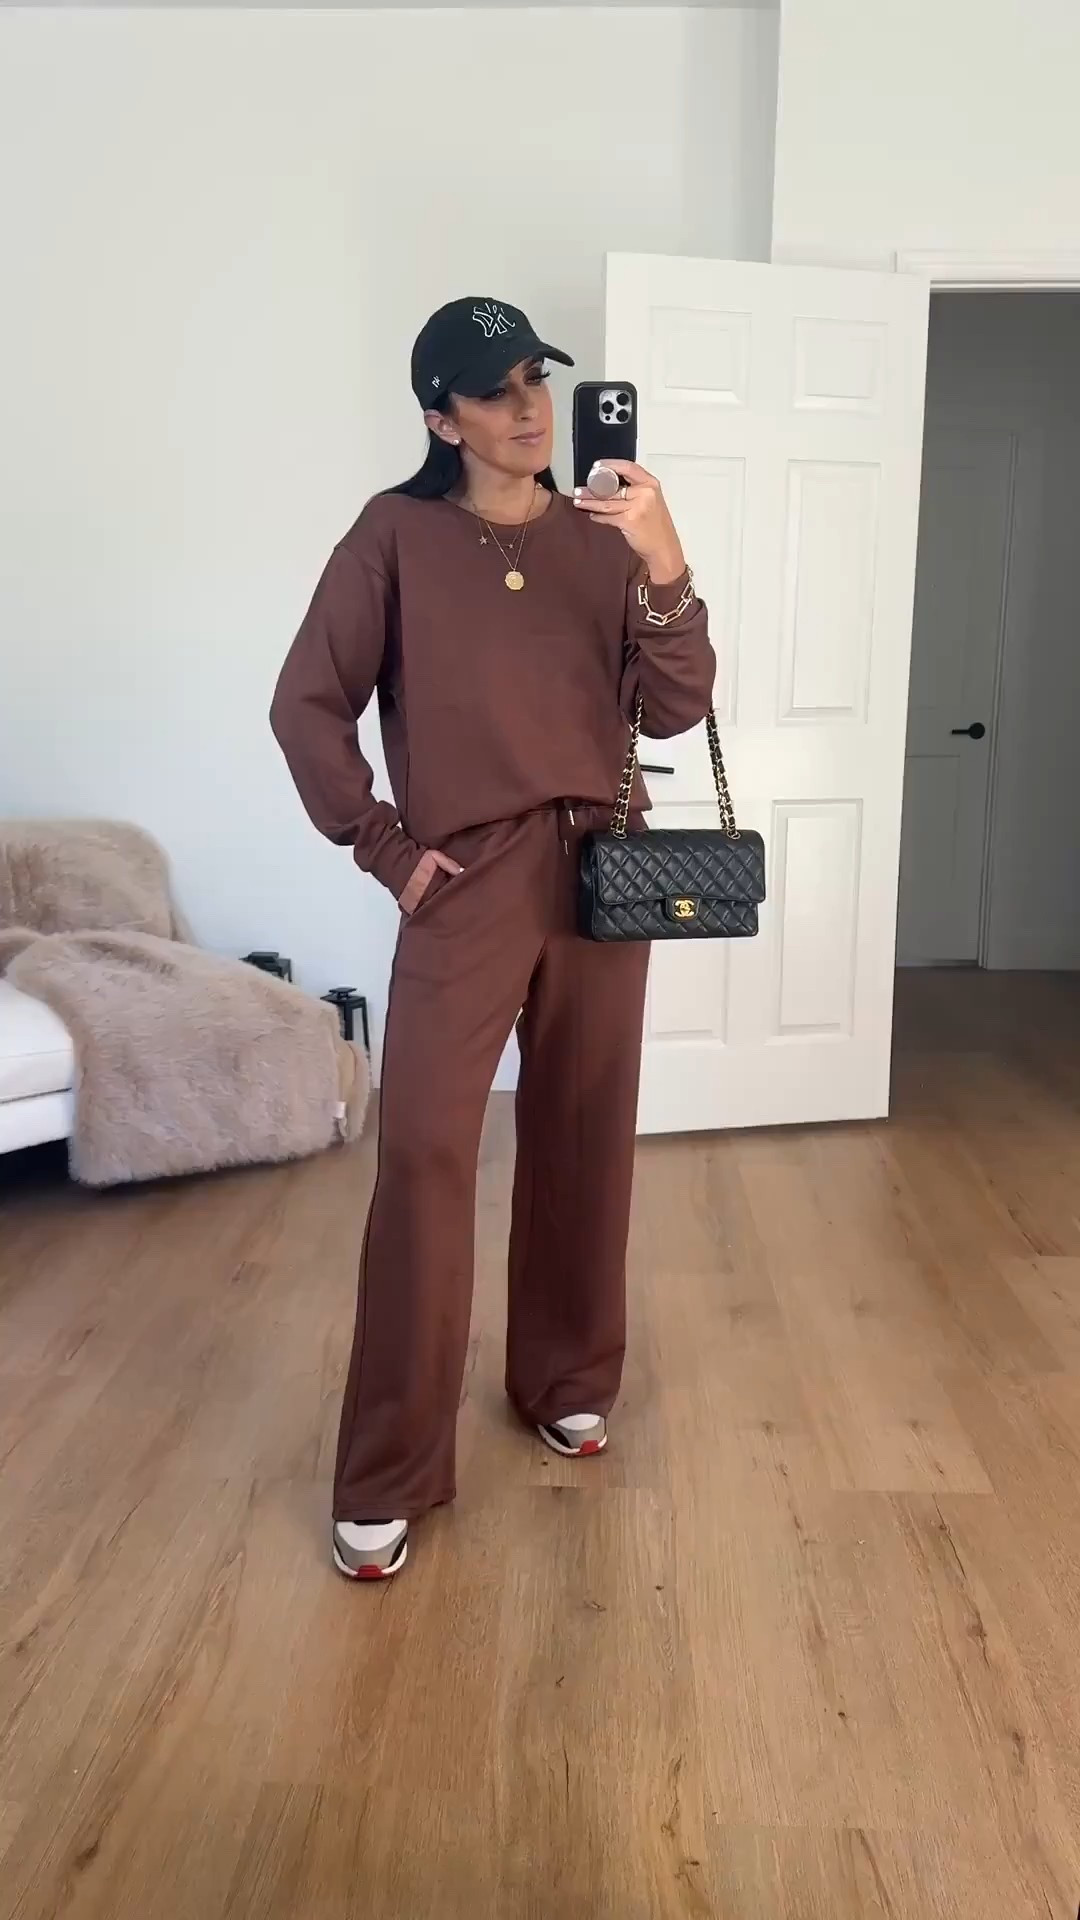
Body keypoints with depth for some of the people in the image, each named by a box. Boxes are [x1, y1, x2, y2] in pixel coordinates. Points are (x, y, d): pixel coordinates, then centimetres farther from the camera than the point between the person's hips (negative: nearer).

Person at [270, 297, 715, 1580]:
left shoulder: (603, 539, 7)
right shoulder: (398, 534, -1)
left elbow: (675, 711, -1)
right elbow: (307, 705, 0)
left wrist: (666, 571, -16)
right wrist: (383, 845, -5)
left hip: (601, 867, 4)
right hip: (466, 880, -3)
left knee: (581, 1142, 11)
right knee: (423, 1158, -9)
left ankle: (566, 1383, 31)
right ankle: (387, 1477, 1)